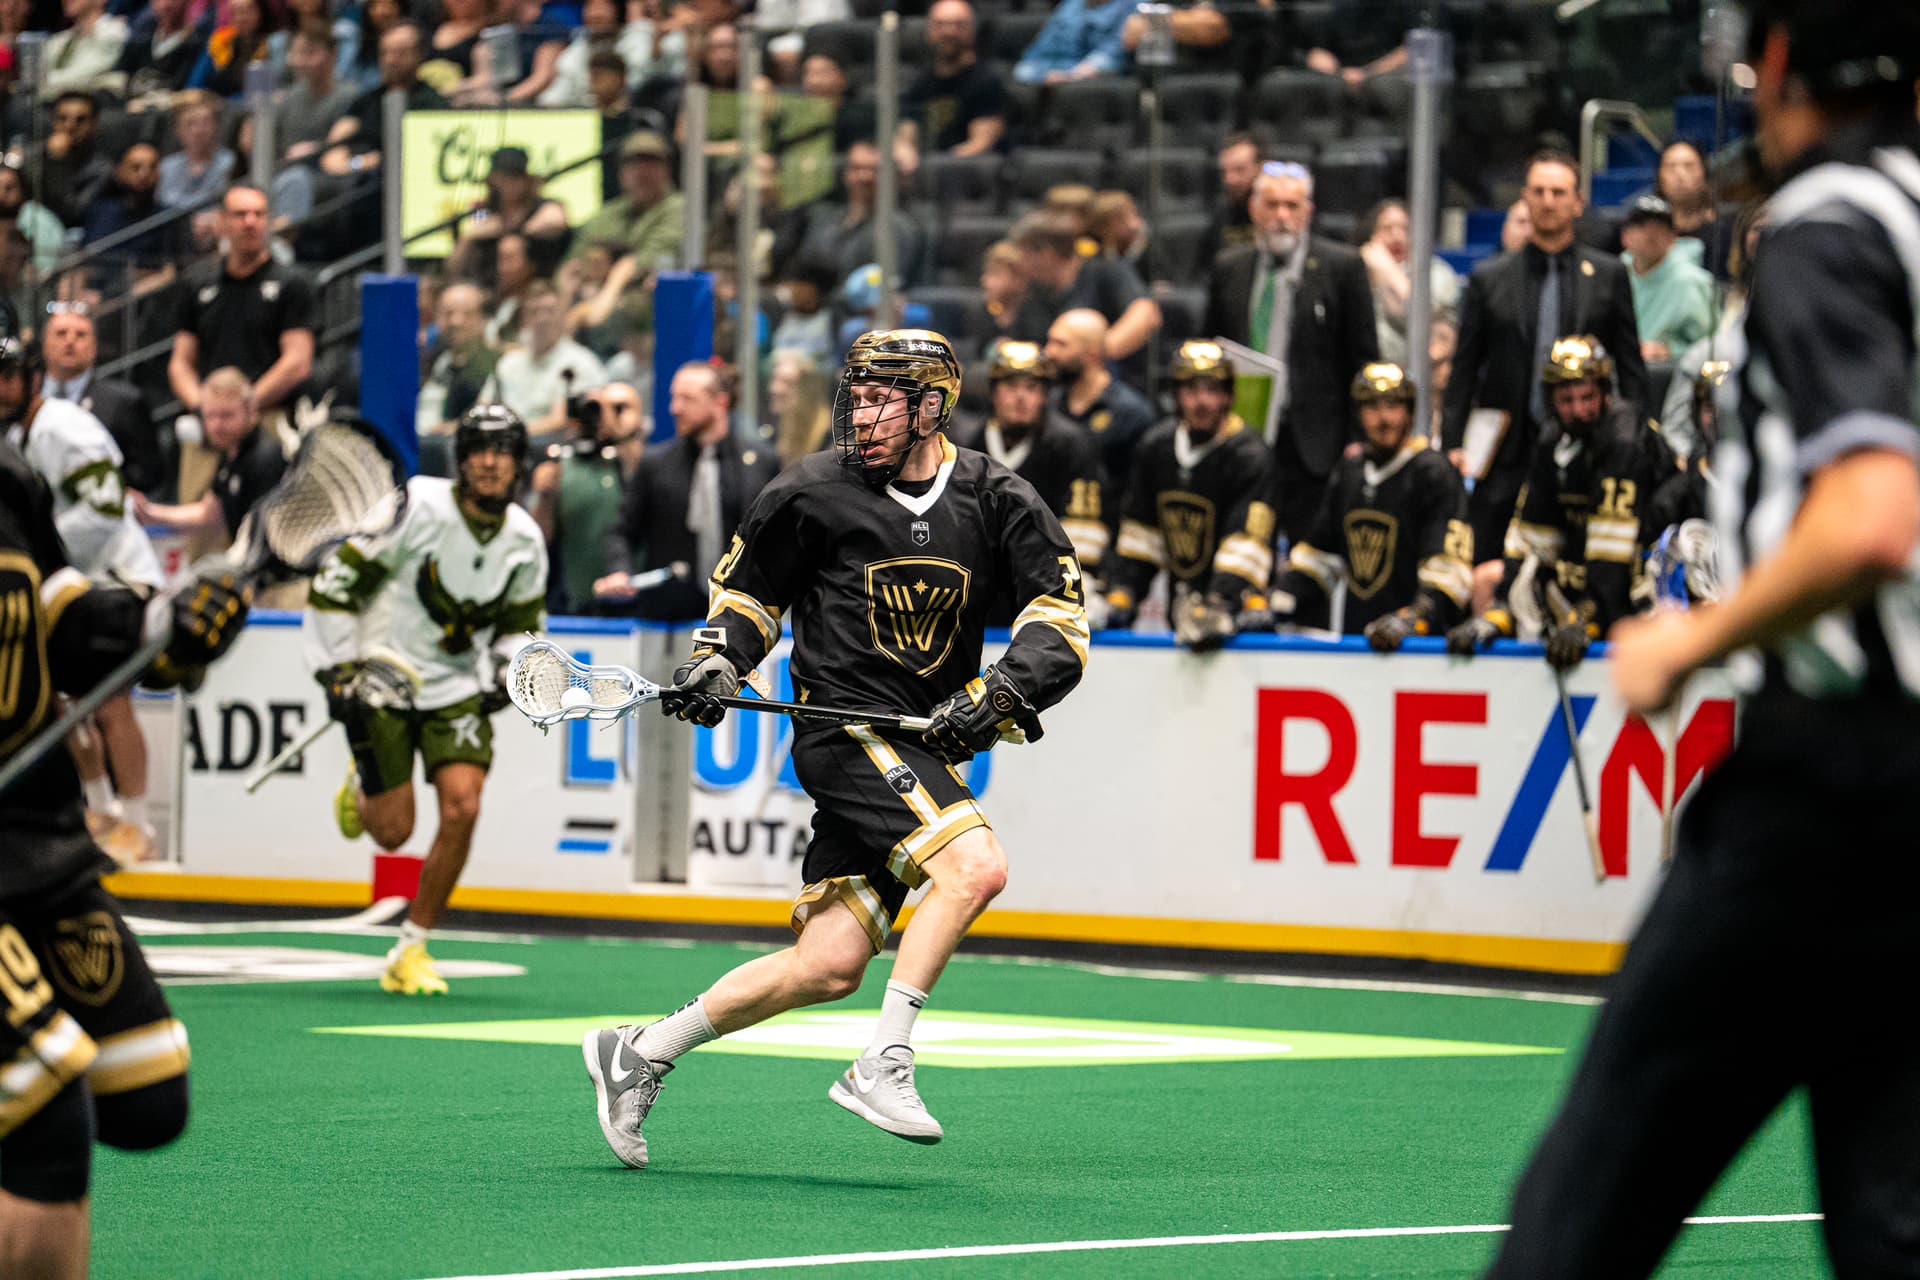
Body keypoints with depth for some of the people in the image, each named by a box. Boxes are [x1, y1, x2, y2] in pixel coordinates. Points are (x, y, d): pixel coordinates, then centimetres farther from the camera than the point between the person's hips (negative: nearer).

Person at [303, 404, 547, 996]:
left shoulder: (524, 540, -1)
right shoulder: (417, 508, -16)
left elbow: (521, 624, 16)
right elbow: (336, 582, -11)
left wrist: (501, 673, -3)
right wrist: (339, 674, -13)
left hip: (458, 688, 3)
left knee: (462, 808, -16)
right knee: (392, 831, -4)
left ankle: (411, 951, -2)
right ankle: (361, 784, 36)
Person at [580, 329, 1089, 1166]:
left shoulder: (997, 502, 2)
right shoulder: (814, 493, -2)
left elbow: (1061, 623, -2)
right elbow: (749, 587, 14)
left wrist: (995, 695, -17)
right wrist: (719, 658, -4)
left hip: (927, 749, 4)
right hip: (846, 723, -4)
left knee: (831, 966, 1)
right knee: (974, 865, -28)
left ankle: (642, 1052, 15)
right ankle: (883, 1065, -24)